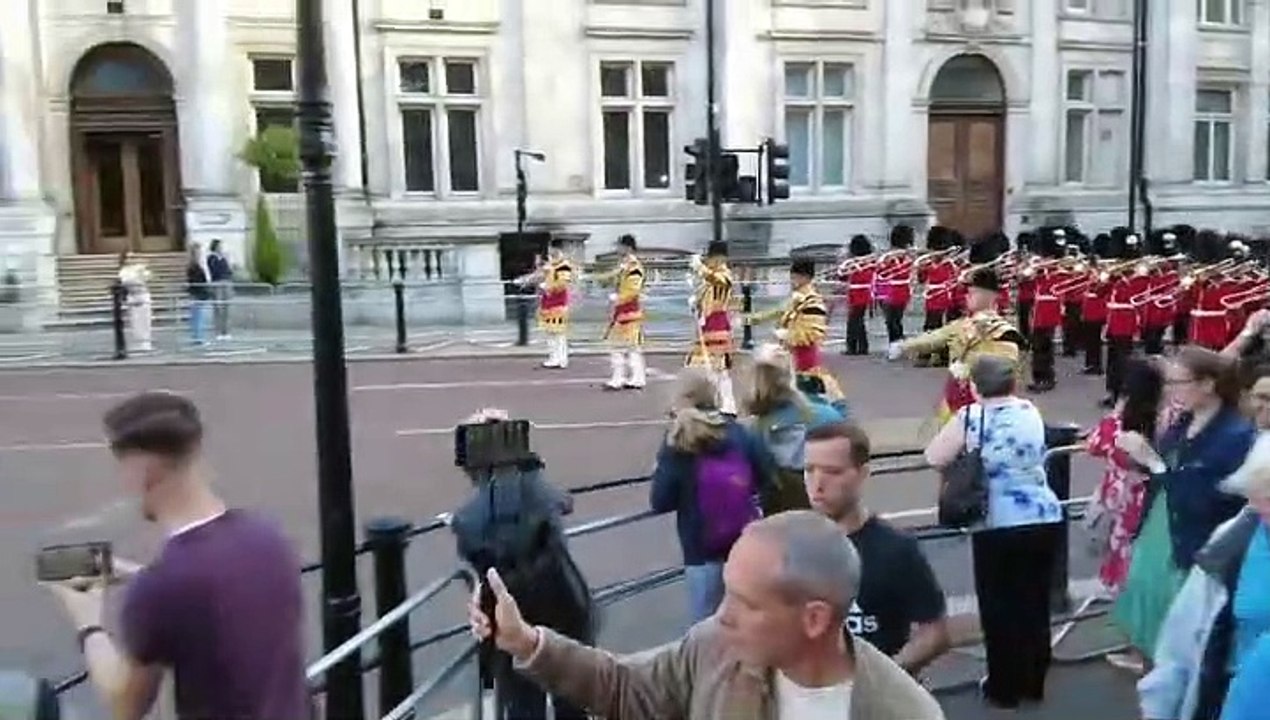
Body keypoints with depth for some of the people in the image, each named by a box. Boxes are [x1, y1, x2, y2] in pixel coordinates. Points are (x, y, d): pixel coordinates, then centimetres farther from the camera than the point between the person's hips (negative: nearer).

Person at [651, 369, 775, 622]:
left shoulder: (677, 442, -10)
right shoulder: (739, 432, -2)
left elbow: (660, 502, -11)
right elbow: (769, 480, 3)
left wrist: (659, 471, 7)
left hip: (702, 549, -3)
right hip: (747, 542, 3)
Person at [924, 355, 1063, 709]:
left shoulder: (971, 417, -7)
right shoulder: (1031, 412, 7)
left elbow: (934, 457, -5)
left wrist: (965, 450, 11)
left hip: (998, 526, -4)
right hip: (1046, 520, 4)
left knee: (998, 607, 11)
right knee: (1035, 603, 17)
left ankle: (1004, 688, 21)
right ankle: (1034, 683, 30)